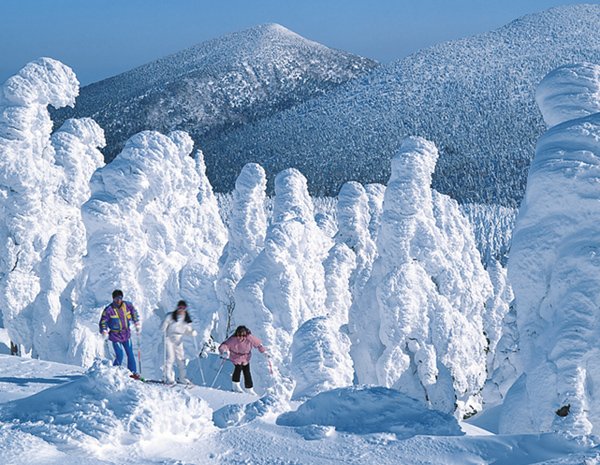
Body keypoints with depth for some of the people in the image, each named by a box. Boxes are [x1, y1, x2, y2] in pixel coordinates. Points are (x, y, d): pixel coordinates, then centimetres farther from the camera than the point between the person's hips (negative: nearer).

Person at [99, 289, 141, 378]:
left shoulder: (128, 306, -5)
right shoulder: (109, 310, -15)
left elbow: (134, 313, 14)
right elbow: (103, 322, -6)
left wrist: (137, 325, 15)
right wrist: (104, 333, -16)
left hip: (126, 335, 4)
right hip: (115, 336, -4)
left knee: (130, 354, 6)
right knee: (120, 356, -10)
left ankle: (133, 372, 17)